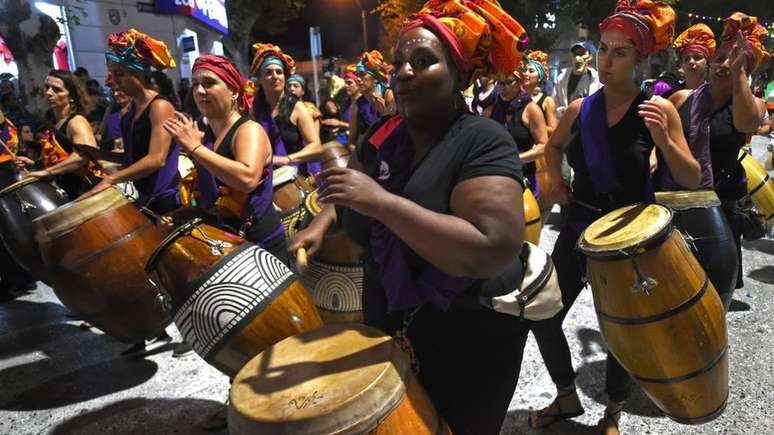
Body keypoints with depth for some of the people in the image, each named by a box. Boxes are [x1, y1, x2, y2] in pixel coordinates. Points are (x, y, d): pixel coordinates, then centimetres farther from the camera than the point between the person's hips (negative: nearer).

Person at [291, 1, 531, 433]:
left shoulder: (483, 141, -22)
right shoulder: (384, 135, -2)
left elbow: (495, 252, -34)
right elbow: (349, 191, 16)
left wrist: (381, 201, -35)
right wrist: (322, 223, -5)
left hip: (469, 346, -6)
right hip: (387, 331, 7)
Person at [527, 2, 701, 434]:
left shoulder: (658, 109, -11)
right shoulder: (579, 109, -2)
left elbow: (693, 180, -10)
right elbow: (554, 146, 19)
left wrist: (664, 141, -27)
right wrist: (556, 179, 1)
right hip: (579, 227, 4)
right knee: (543, 316, 6)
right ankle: (568, 397, 32)